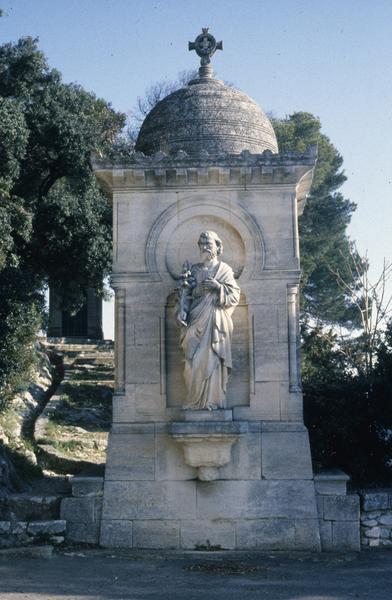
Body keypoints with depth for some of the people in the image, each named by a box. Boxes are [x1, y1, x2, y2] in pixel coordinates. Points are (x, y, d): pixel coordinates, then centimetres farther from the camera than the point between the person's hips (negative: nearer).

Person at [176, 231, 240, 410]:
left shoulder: (224, 269, 9)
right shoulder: (193, 270, 13)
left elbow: (234, 296, 4)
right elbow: (184, 294, 7)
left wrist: (218, 286, -11)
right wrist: (181, 312, -9)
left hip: (216, 322, -1)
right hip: (196, 321, 1)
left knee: (212, 359, -6)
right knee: (195, 361, -5)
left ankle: (212, 401, -3)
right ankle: (196, 401, 0)